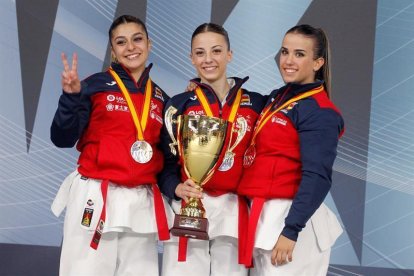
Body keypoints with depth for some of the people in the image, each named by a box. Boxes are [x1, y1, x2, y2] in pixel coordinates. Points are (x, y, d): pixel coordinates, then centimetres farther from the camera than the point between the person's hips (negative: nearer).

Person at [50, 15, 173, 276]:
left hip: (142, 202, 4)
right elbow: (63, 139, -7)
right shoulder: (96, 85, 0)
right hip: (95, 197, -4)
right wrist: (72, 97, -20)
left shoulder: (160, 98, 14)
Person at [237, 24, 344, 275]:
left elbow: (317, 178, -19)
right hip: (262, 215, 8)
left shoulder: (319, 112, -12)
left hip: (290, 218, -8)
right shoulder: (276, 98, 12)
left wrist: (290, 230, -24)